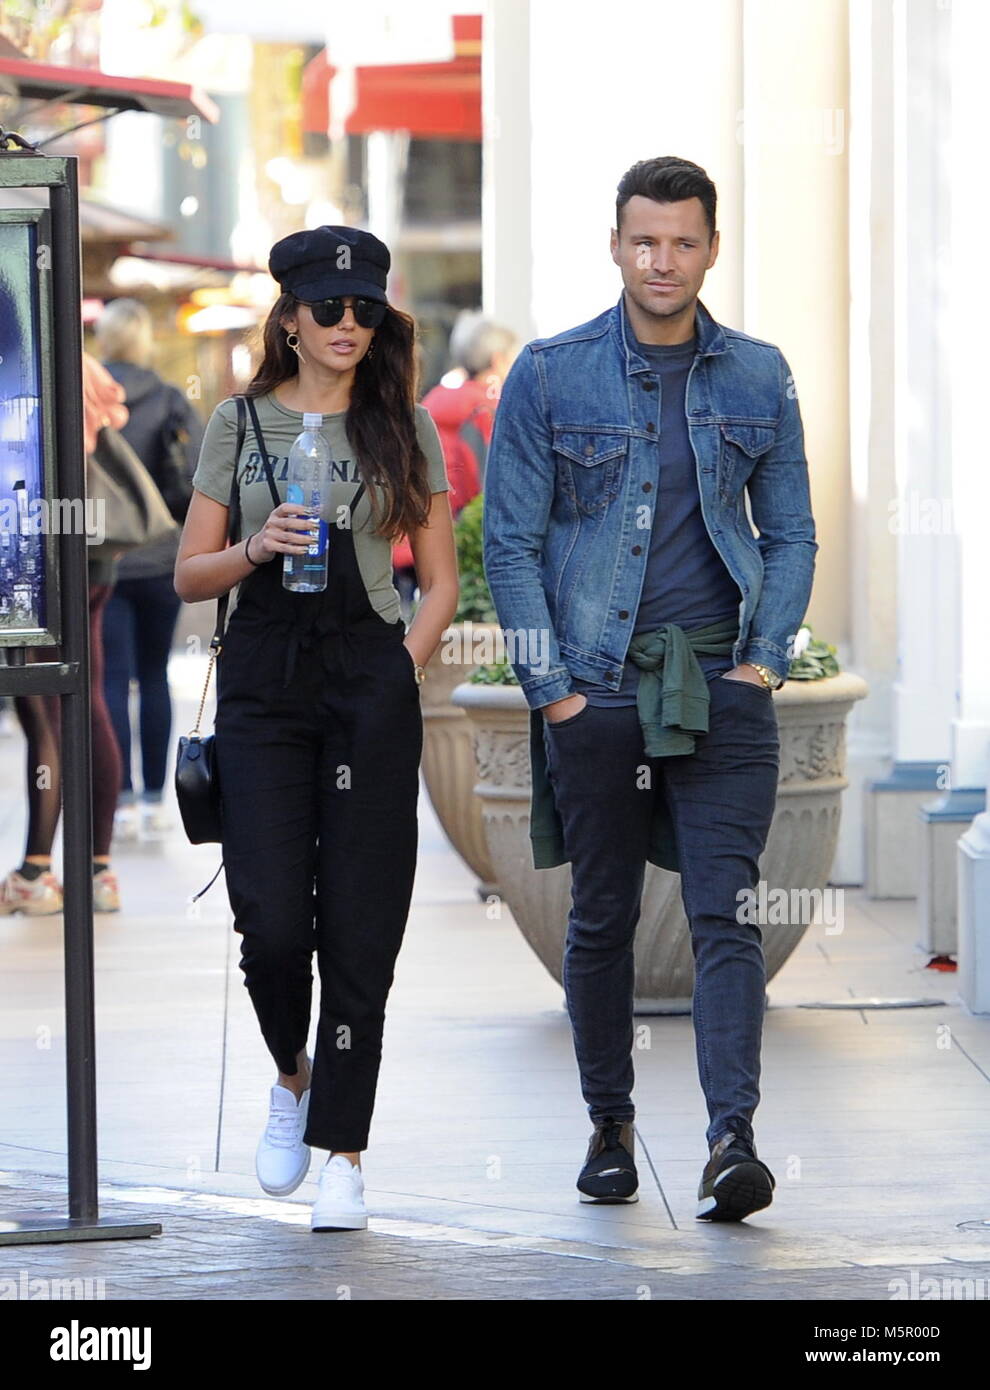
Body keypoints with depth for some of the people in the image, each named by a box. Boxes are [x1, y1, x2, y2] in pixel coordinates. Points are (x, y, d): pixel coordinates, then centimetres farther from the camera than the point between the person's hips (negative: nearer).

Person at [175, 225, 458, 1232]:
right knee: (271, 915, -8)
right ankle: (294, 1079, 21)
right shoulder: (238, 423, 9)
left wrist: (410, 659, -4)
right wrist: (257, 550, -11)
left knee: (358, 924, -4)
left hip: (370, 679, 0)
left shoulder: (403, 428, 9)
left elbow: (441, 579, 12)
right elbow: (189, 575, 8)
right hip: (262, 682, 0)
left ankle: (342, 1153, 1)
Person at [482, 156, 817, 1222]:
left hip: (721, 684, 1)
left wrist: (766, 656, 0)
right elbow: (511, 543, 1)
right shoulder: (550, 375, 0)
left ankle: (733, 1141, -17)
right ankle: (610, 1127, 21)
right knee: (601, 919, 7)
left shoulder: (758, 377, 7)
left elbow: (791, 534, 13)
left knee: (726, 913, -10)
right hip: (597, 683, 0)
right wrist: (550, 685, -6)